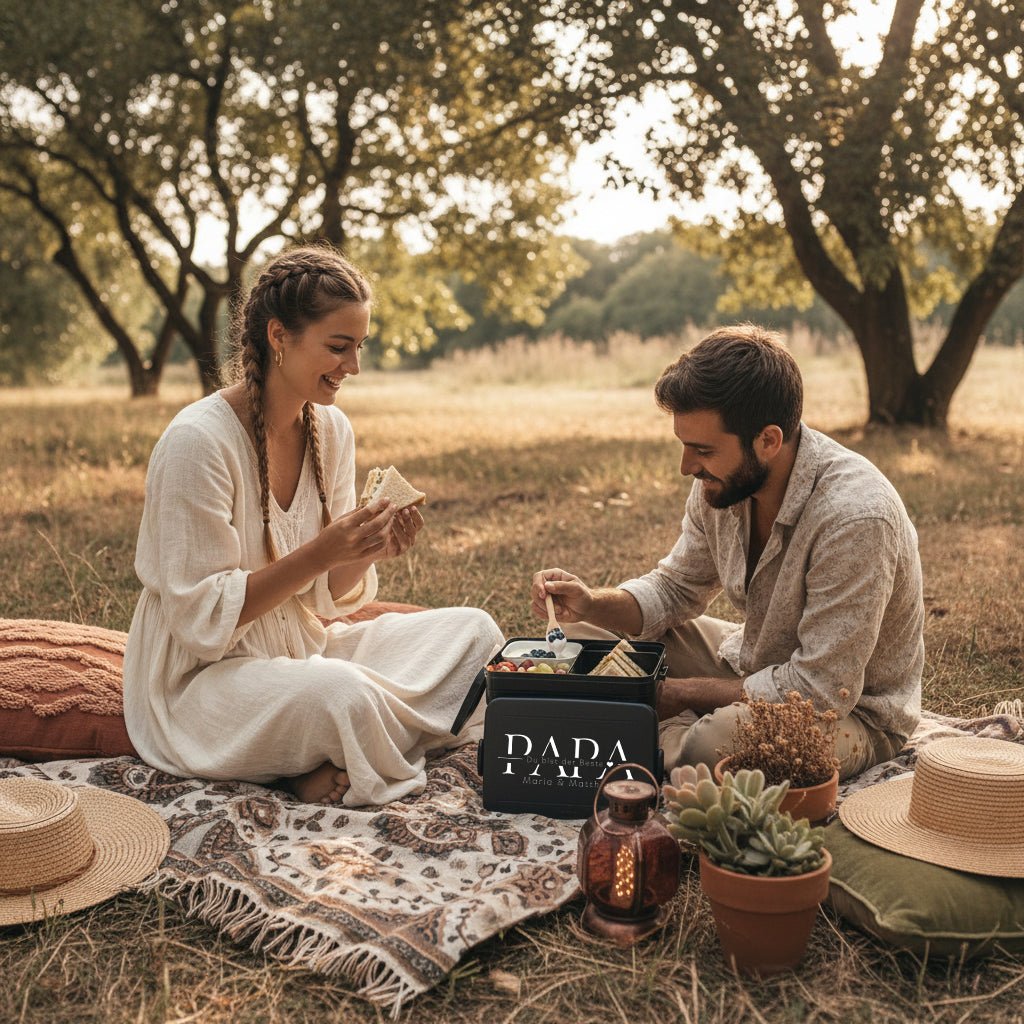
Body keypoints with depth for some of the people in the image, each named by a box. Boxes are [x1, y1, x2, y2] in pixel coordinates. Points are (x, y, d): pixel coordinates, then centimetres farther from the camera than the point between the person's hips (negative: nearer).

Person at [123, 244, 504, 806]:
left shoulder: (331, 429, 2)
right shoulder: (197, 440, -20)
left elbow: (327, 595, 7)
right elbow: (201, 618, -20)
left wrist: (372, 549, -14)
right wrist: (321, 552, -27)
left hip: (304, 649, 8)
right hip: (201, 680, -8)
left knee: (474, 632, -6)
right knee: (342, 693, -37)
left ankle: (329, 768, -14)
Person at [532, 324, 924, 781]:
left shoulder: (855, 517, -32)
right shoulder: (723, 478, -10)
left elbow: (820, 691, -29)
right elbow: (676, 588, 5)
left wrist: (674, 692, -23)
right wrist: (592, 604, -15)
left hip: (852, 713, -7)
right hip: (754, 662, 7)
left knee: (715, 744, -37)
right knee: (586, 632, 2)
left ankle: (676, 737, -6)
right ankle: (676, 736, -12)